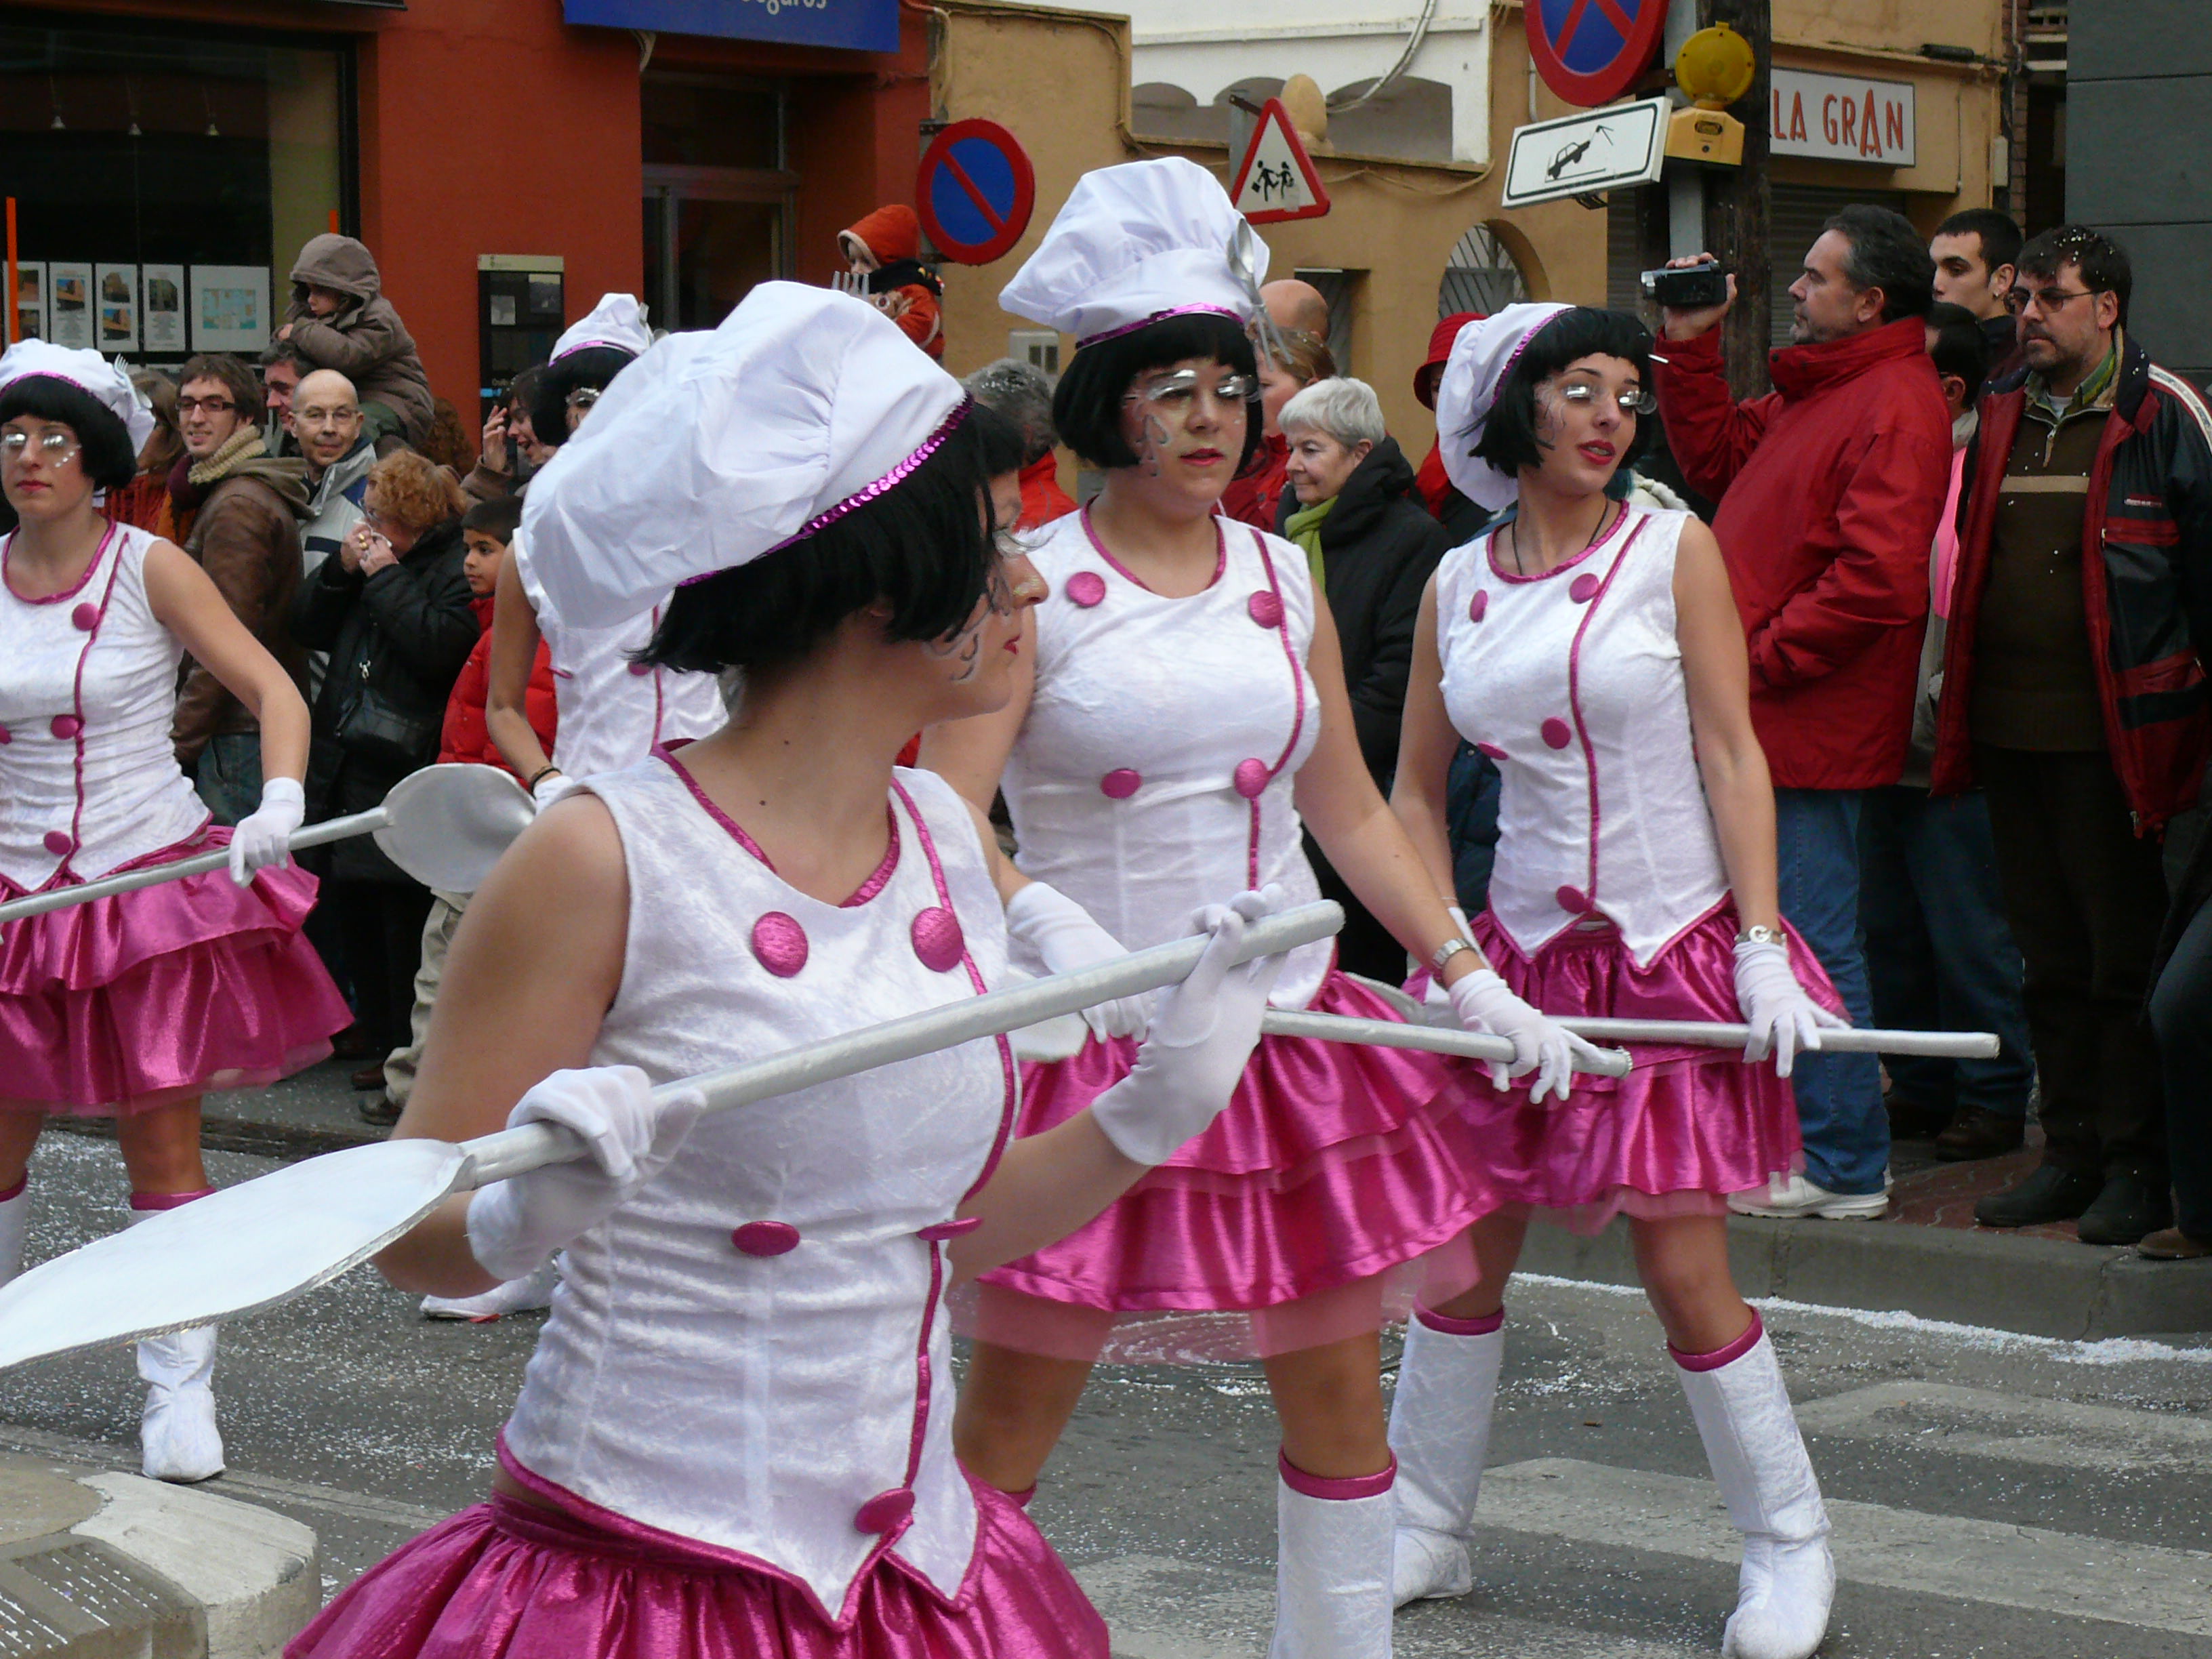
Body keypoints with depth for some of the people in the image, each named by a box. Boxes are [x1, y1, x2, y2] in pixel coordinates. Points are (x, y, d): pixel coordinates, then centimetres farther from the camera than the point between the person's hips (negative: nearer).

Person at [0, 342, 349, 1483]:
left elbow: (272, 689, -9)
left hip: (154, 877, -3)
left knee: (161, 1142, 0)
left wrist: (279, 803, -25)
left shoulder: (148, 568, -6)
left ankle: (179, 1389, 8)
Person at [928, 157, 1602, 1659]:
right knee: (1008, 1421, -1)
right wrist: (1044, 921, -34)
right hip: (1100, 1044, -5)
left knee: (1342, 1396, 10)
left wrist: (1471, 976, 10)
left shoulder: (1283, 577, 9)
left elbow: (1350, 810, 15)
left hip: (1290, 1027, 5)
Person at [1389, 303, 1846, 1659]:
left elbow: (1731, 755, -6)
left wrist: (1762, 945, -13)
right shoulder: (1458, 584, 6)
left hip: (1674, 946, -3)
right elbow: (1416, 793, 11)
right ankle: (1428, 1528, 23)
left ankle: (1790, 1545, 11)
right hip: (1524, 946, 4)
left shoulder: (1672, 550, -2)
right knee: (1463, 1245, 7)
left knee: (1684, 1265, -5)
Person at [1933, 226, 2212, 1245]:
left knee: (2126, 958, -1)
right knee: (2050, 959, 12)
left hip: (2113, 736, -6)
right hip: (2010, 732, 6)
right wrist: (1955, 694, 18)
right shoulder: (2000, 417, 14)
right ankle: (2071, 1153, 20)